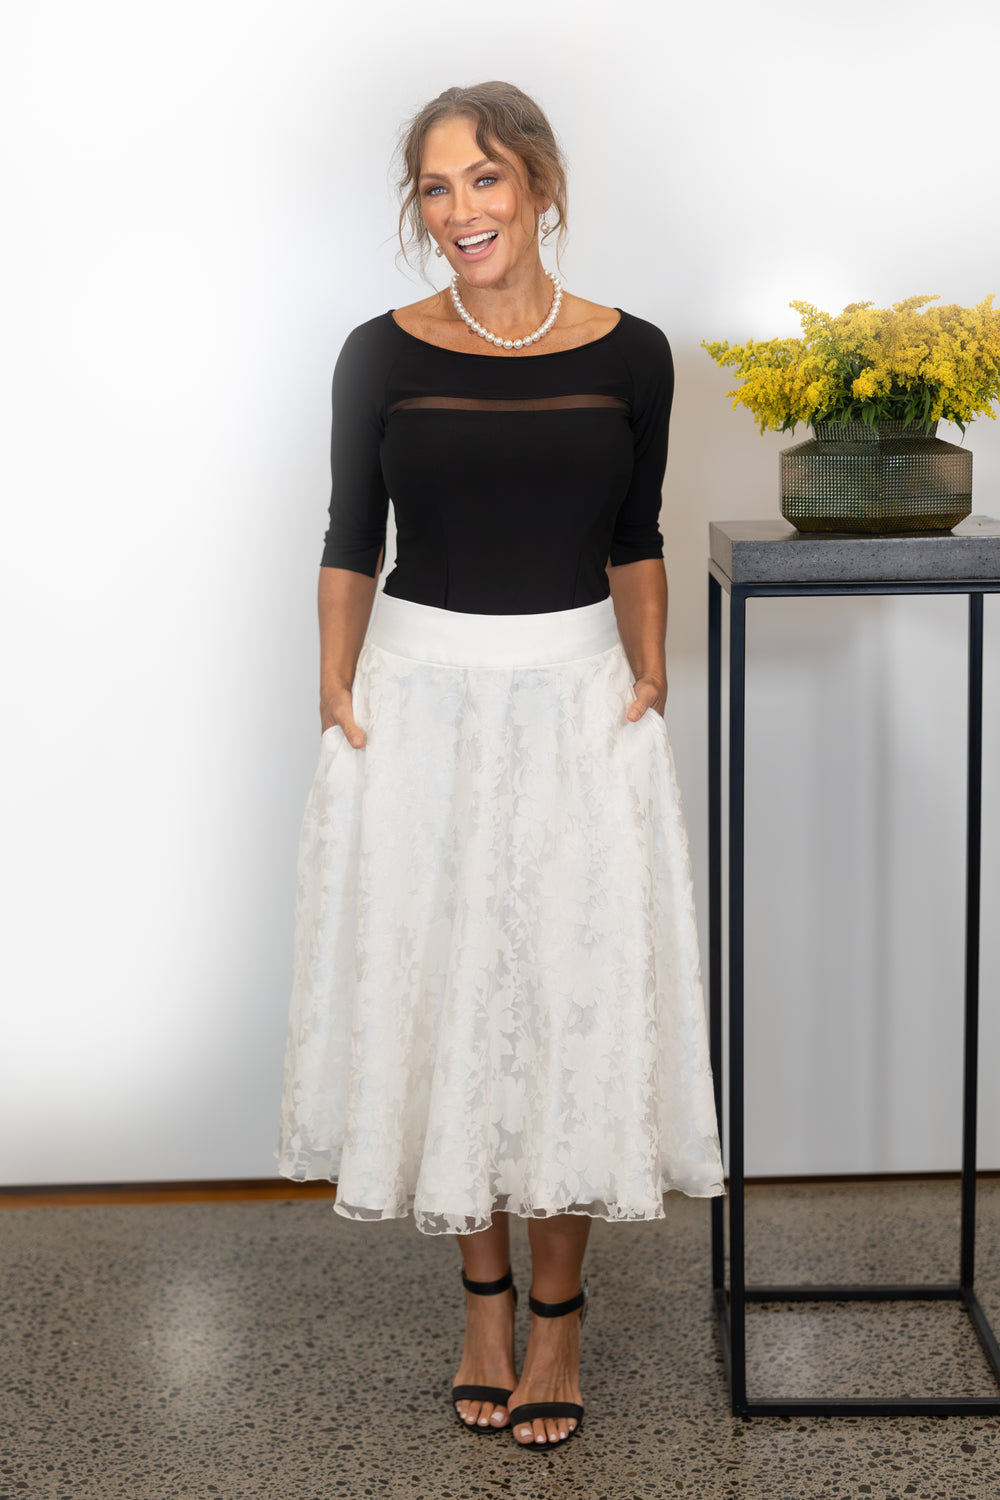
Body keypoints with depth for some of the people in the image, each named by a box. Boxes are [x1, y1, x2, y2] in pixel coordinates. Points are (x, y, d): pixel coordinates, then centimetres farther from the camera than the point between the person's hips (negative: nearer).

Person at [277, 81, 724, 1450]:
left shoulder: (627, 356, -1)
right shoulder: (383, 356, -3)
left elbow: (636, 541, 8)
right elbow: (352, 541, 4)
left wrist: (648, 683, -1)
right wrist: (339, 695, -4)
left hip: (578, 704, 0)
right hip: (421, 701, 0)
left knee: (575, 1000, 4)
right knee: (440, 994, 7)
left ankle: (557, 1312, 21)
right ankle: (485, 1296, 25)